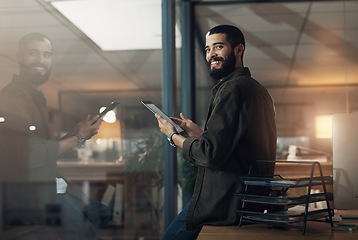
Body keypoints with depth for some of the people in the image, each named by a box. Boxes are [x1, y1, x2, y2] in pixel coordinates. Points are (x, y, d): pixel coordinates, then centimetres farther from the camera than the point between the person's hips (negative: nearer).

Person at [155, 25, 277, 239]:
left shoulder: (233, 89, -19)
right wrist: (199, 132, 16)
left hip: (230, 203, -10)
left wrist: (174, 136, -6)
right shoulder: (257, 88, 13)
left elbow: (210, 154, -22)